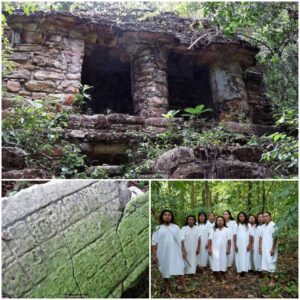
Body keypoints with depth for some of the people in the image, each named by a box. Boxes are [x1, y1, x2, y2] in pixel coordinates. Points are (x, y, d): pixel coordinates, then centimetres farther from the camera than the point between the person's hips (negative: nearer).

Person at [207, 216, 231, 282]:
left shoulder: (227, 230, 4)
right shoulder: (213, 230, 3)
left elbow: (229, 241, 2)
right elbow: (210, 240, 0)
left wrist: (228, 249, -3)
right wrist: (209, 249, -5)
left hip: (223, 250, 1)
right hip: (215, 250, 0)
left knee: (223, 262, 3)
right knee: (215, 262, -5)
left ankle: (223, 277, 15)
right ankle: (217, 277, 3)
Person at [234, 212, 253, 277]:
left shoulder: (248, 225, 3)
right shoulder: (237, 225, 3)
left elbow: (250, 236, 2)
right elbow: (234, 236, 1)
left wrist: (249, 245, -5)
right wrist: (235, 245, -4)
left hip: (246, 245, 0)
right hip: (238, 245, 0)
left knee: (245, 258, -3)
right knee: (238, 258, 1)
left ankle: (244, 270, 3)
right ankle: (239, 273, 5)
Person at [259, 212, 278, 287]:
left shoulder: (273, 225, -12)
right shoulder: (263, 226, 11)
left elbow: (275, 237, -15)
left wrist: (273, 249, -17)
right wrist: (260, 248, 11)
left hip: (271, 248, -7)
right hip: (264, 248, 7)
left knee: (271, 263, -4)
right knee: (266, 263, 8)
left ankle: (272, 280, 4)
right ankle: (269, 277, 18)